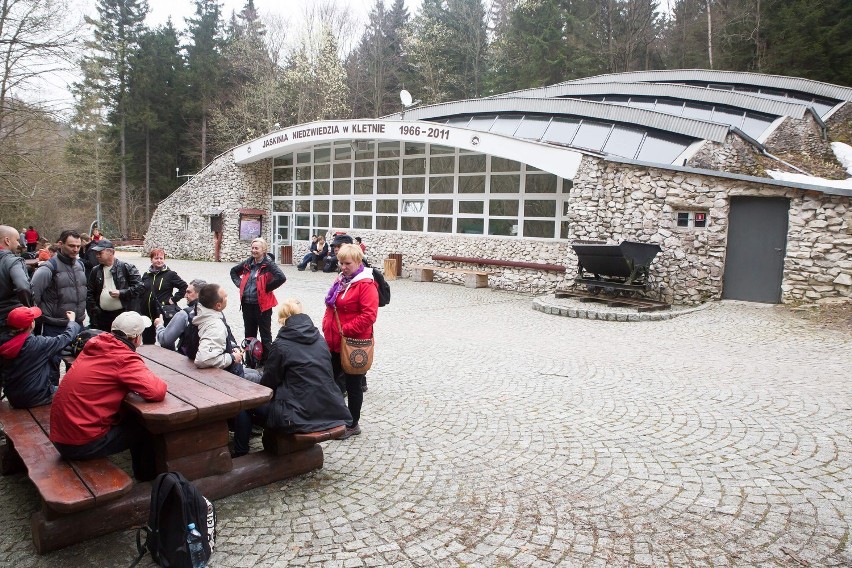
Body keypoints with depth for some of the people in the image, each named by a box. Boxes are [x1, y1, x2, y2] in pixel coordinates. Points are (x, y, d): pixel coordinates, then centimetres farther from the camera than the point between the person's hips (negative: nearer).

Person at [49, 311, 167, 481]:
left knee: (132, 416, 22)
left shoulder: (96, 344, 2)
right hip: (82, 444, -8)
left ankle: (141, 471, 36)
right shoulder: (124, 358, -20)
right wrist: (147, 375, -6)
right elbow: (157, 392, -29)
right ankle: (147, 474, 29)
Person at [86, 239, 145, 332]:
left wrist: (121, 293, -16)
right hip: (102, 316, 5)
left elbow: (140, 287, -8)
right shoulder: (95, 271, 11)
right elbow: (90, 294, 14)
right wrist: (94, 312, 3)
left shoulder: (126, 267, -3)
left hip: (123, 315, -4)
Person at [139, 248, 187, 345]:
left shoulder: (170, 274, -3)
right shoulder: (146, 275, 12)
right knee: (147, 341, 15)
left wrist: (174, 299, -8)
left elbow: (184, 287, -4)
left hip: (164, 314, -5)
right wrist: (140, 310, 13)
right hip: (147, 313, 5)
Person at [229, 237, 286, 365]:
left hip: (262, 304, -6)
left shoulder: (268, 264, -12)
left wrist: (267, 288, -17)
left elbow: (281, 278, -28)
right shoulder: (248, 263, 7)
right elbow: (233, 271, 26)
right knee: (249, 334, 17)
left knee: (265, 335, 6)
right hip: (247, 304, 6)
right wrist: (239, 284, 10)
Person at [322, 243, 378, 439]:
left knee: (352, 385, 6)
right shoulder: (340, 280, 10)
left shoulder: (366, 285, -16)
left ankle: (353, 425, 21)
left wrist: (346, 330, -21)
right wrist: (327, 326, 8)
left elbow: (369, 315, -24)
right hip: (334, 342, 8)